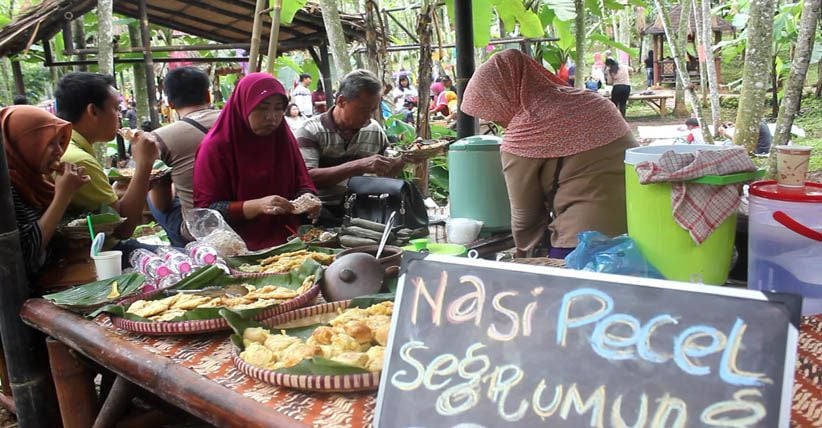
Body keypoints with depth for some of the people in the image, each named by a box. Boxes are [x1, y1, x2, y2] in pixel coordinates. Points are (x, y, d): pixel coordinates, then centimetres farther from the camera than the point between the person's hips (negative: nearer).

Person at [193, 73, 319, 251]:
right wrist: (257, 205, -22)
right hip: (239, 246, -5)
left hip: (286, 238, 6)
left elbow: (302, 185, 13)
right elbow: (206, 209, -8)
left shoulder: (284, 138, 8)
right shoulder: (216, 146, -6)